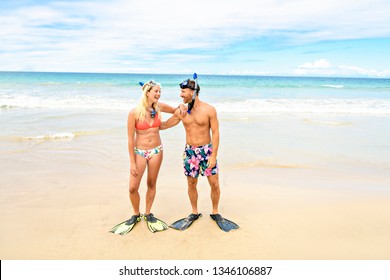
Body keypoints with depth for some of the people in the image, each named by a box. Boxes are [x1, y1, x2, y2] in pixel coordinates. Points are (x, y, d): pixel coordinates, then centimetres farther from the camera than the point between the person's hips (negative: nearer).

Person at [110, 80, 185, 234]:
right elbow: (130, 138, -10)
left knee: (151, 184, 12)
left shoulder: (159, 107, -2)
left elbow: (176, 111, 18)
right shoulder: (134, 113, -13)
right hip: (139, 152, -2)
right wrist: (132, 162, -10)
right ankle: (136, 215, 25)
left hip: (156, 151, 3)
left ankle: (148, 214, 31)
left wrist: (182, 109, -7)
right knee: (133, 188, -1)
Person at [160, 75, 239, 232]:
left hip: (207, 150, -2)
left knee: (214, 184, 2)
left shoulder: (209, 110, -10)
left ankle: (215, 213, 23)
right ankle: (194, 213, 29)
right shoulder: (181, 111, 0)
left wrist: (214, 155, -14)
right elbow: (165, 125, 10)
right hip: (190, 151, 3)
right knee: (191, 184, 10)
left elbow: (215, 133, -10)